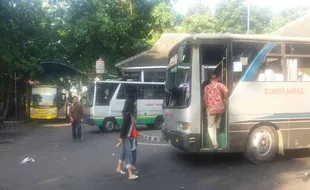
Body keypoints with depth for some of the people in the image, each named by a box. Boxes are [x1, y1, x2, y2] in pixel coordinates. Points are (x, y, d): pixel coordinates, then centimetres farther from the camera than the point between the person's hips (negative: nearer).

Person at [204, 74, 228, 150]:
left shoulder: (207, 87, 12)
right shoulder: (219, 84, 7)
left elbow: (205, 98, 13)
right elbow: (226, 90, -13)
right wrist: (224, 99, 3)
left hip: (211, 108, 0)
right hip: (220, 107, 1)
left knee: (211, 126, 4)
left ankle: (215, 144, -4)